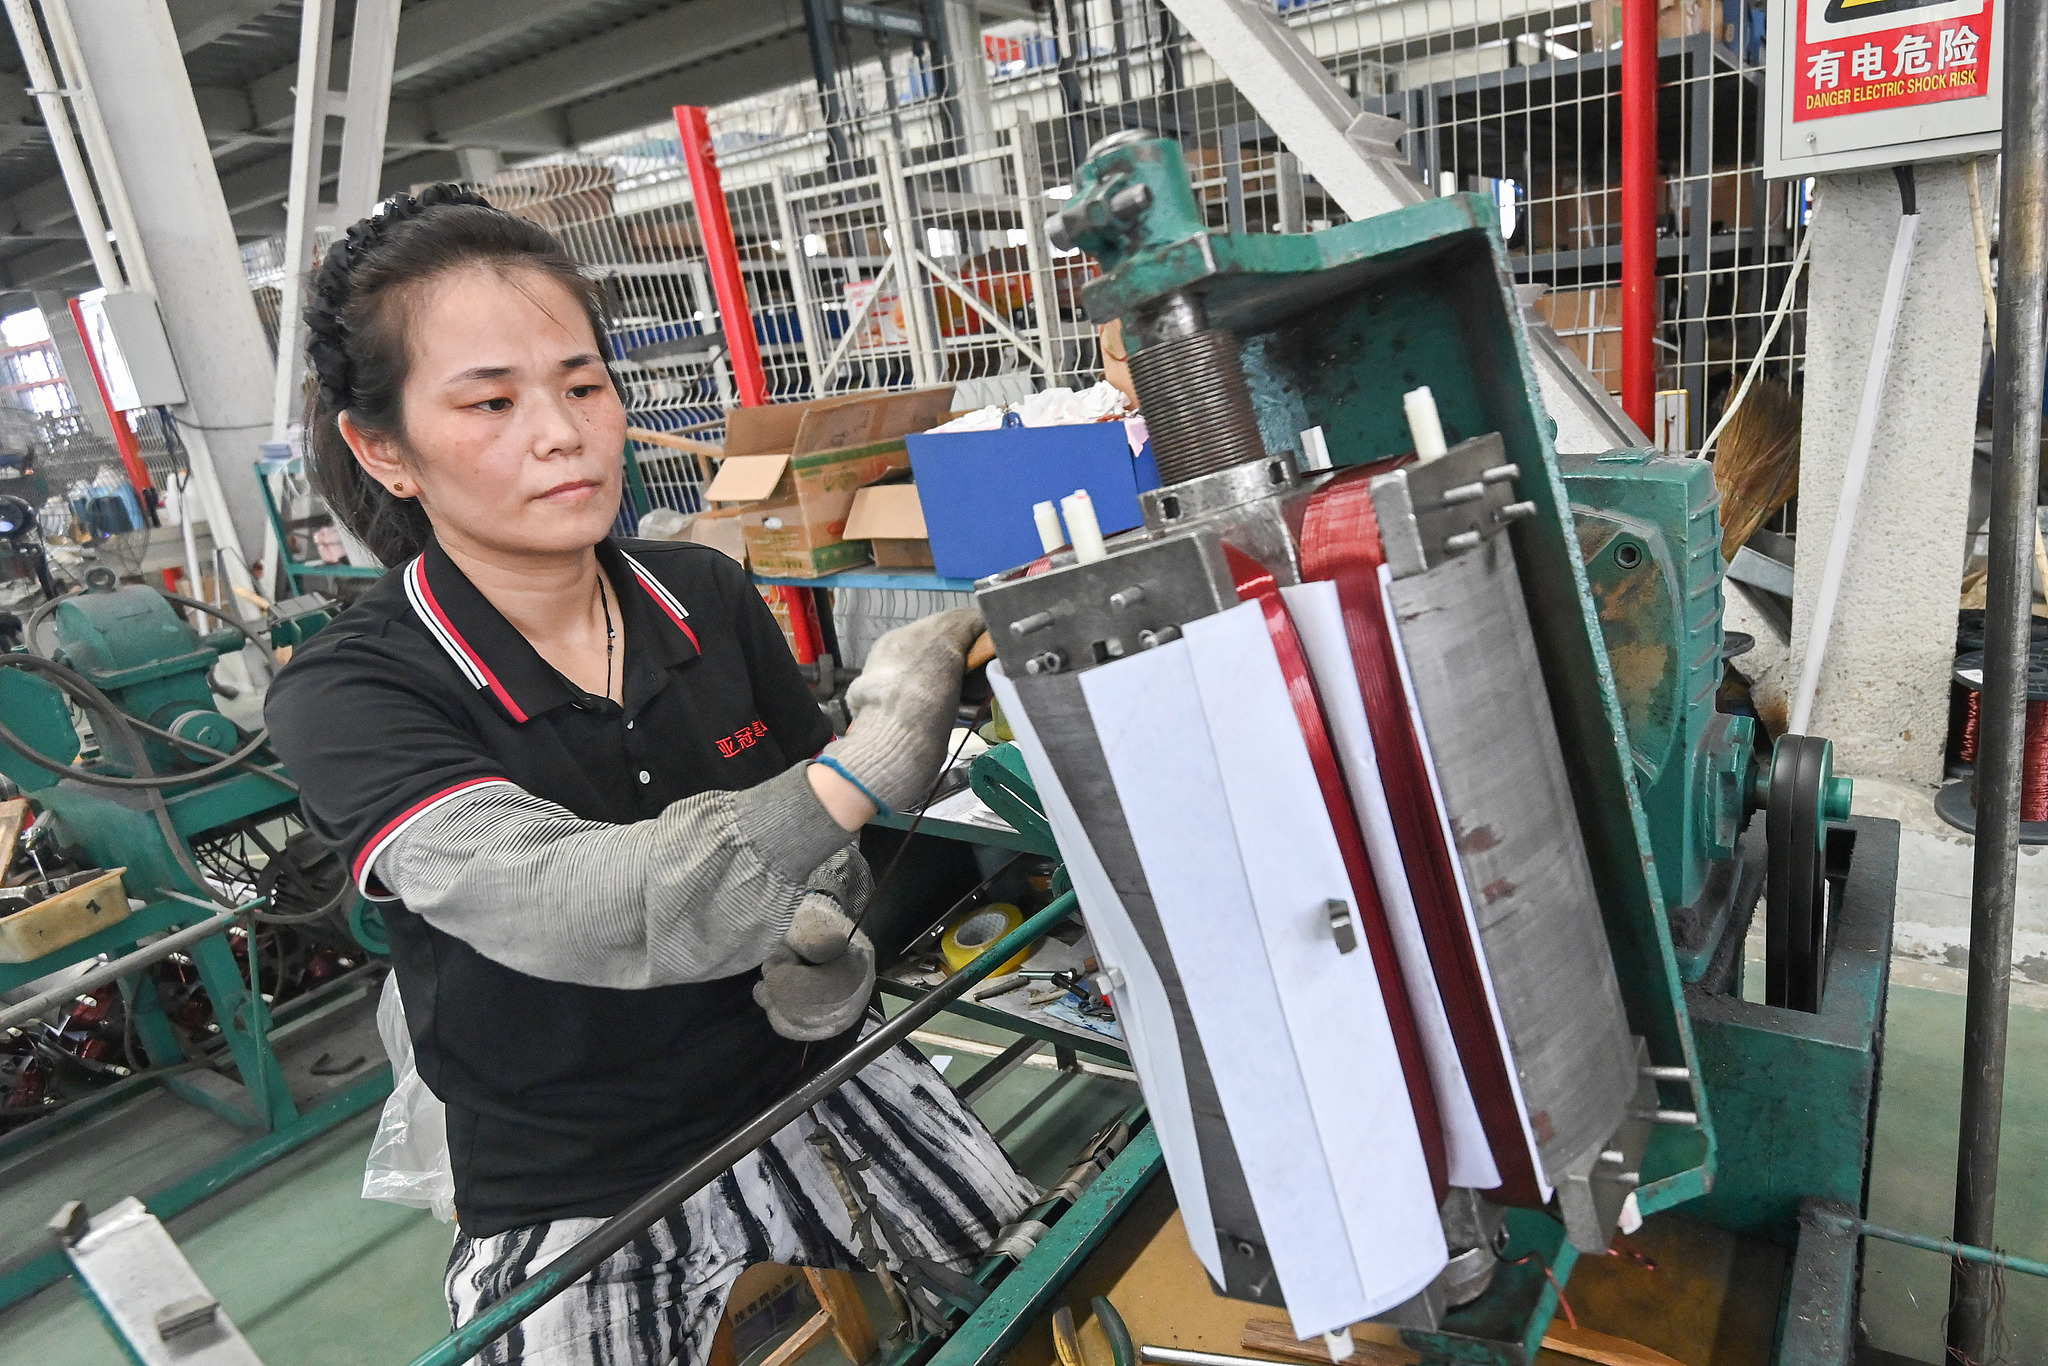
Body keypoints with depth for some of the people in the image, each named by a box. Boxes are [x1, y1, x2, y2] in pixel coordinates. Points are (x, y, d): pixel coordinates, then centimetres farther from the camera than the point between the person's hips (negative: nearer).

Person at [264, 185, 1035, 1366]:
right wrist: (861, 768, -46)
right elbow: (573, 908, -33)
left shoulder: (708, 597, -5)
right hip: (587, 1211, -3)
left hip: (824, 1106, 3)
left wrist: (830, 939, -12)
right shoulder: (351, 700, -16)